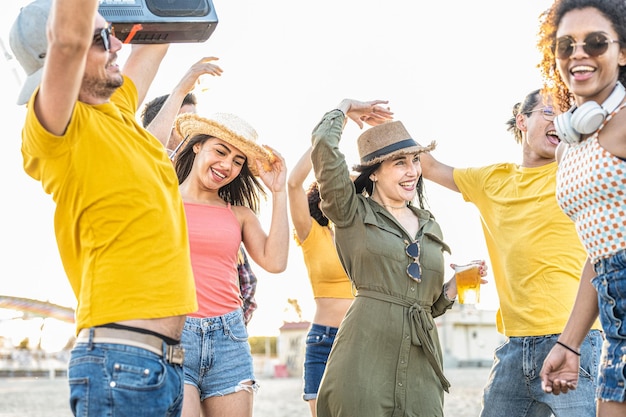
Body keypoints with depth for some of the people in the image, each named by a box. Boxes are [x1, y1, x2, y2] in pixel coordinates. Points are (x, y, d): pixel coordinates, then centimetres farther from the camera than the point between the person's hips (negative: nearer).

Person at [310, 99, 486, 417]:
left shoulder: (430, 228, 19)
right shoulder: (353, 213, 4)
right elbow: (324, 146, -8)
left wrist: (456, 284, 4)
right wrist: (346, 108, 11)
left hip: (420, 366, 5)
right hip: (365, 358, -4)